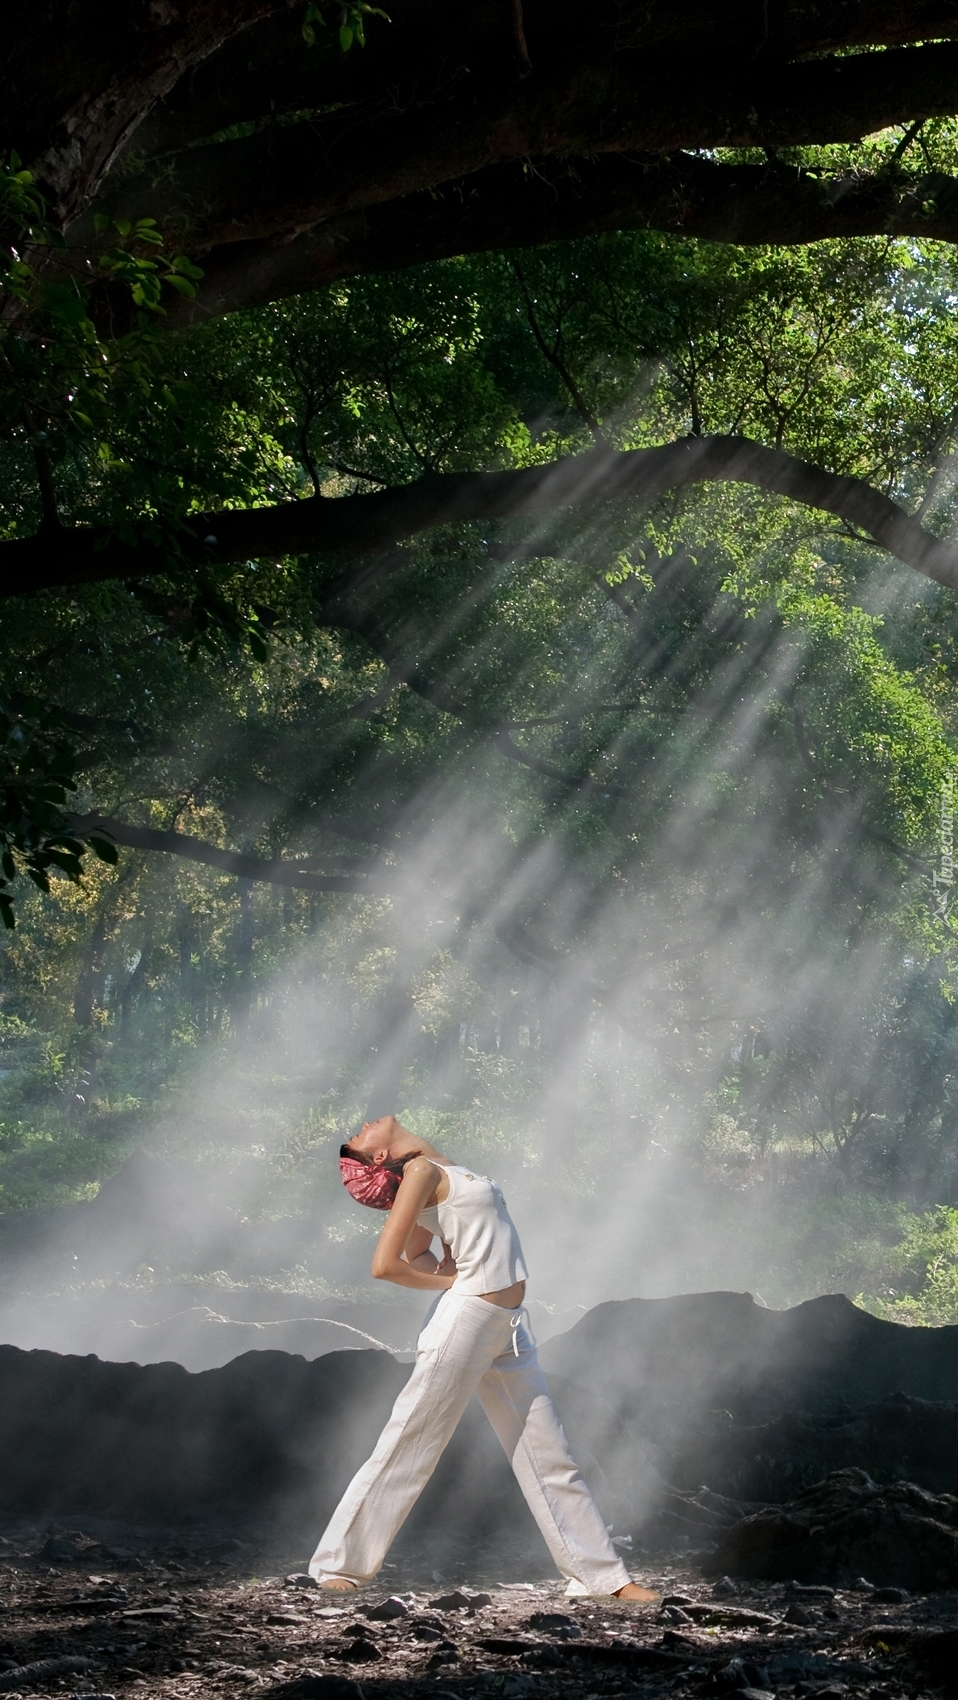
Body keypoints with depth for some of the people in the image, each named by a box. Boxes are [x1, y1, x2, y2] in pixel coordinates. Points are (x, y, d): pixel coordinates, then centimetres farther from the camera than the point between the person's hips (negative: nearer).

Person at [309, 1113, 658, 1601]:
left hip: (505, 1333, 8)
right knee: (404, 1451, 0)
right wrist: (448, 1281, -3)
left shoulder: (441, 1171, 15)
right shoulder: (421, 1172, -11)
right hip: (463, 1321, -8)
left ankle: (601, 1574, 14)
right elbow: (385, 1265, -18)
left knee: (549, 1456, 9)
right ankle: (337, 1564, 11)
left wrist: (443, 1265, 1)